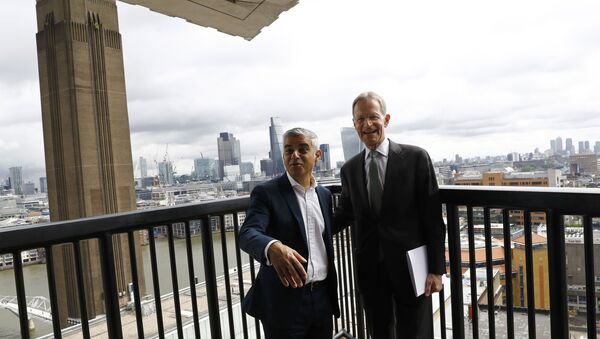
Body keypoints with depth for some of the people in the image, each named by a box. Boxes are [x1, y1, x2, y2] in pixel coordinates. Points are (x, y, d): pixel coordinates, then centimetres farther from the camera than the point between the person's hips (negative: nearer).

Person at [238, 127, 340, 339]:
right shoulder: (266, 192, -10)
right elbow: (248, 234, -24)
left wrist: (332, 290, 15)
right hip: (283, 301, -5)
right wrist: (273, 248, -45)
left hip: (322, 297, 5)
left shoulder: (324, 194, 8)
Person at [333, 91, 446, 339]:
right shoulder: (349, 169, 4)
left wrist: (436, 268, -8)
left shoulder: (416, 158, -7)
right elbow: (344, 214, 14)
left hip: (409, 264, -3)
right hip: (369, 268, 3)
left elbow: (433, 218, -7)